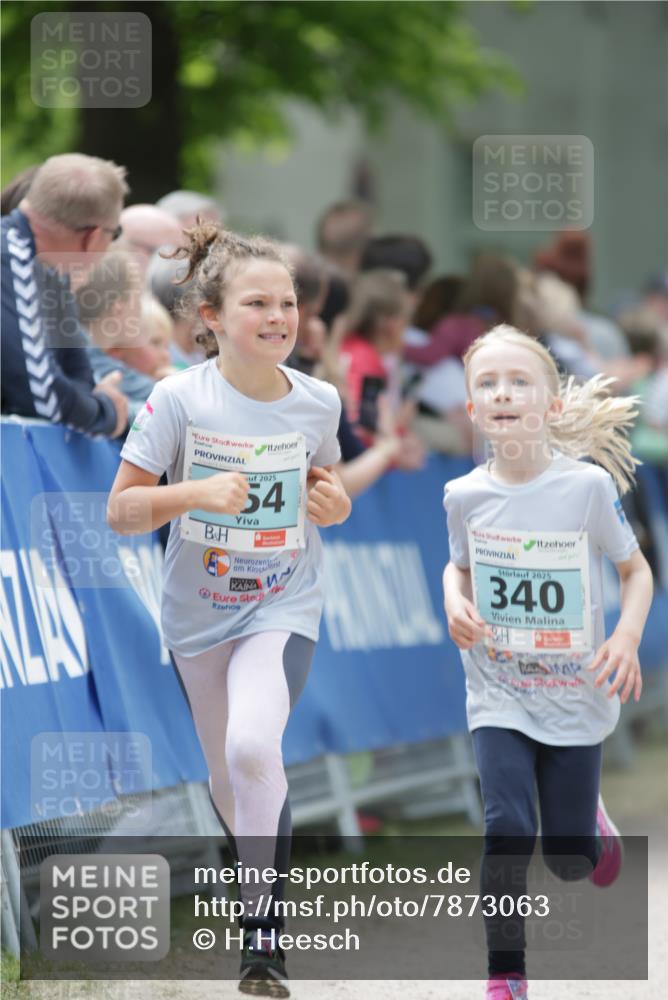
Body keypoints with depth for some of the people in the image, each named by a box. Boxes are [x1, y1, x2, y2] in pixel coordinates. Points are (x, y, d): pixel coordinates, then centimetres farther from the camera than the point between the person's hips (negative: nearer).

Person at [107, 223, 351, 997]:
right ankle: (256, 867, 49)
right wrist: (195, 493, -29)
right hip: (198, 611, 1)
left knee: (254, 746, -26)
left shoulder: (318, 402, -7)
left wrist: (334, 505, -11)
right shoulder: (179, 399, -14)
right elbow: (119, 511, -12)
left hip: (284, 608, -1)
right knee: (227, 773, 16)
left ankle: (262, 933, -16)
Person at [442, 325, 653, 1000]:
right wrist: (455, 604, -9)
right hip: (499, 695, 1)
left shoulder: (588, 486, -14)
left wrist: (627, 638, -18)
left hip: (574, 697, 0)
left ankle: (591, 819, 45)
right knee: (508, 828, -17)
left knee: (569, 858, 8)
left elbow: (636, 570, -1)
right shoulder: (464, 496, -7)